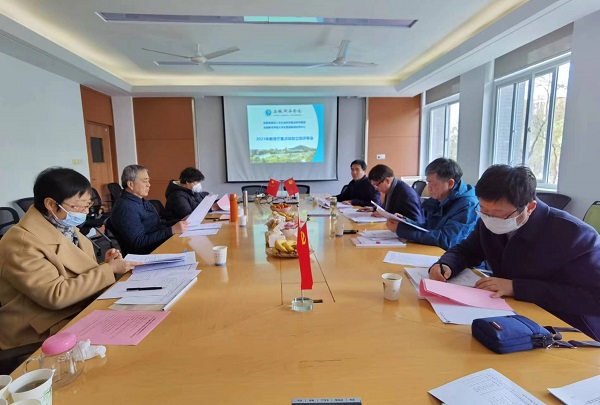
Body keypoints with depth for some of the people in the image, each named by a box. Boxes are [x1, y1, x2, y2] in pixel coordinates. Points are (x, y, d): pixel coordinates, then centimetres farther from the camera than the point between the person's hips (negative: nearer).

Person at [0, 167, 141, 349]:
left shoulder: (64, 228, 6)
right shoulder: (22, 242, -20)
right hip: (46, 329, -8)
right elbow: (56, 295, -26)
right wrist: (109, 270, -21)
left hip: (83, 309, 8)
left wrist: (104, 265, -7)